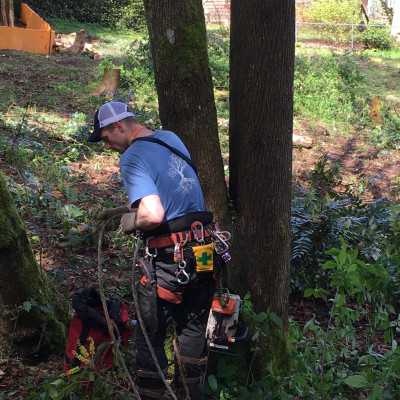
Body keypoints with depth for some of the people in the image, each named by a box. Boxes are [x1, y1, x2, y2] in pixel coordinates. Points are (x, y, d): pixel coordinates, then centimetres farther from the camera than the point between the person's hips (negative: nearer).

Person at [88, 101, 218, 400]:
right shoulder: (172, 139, 11)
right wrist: (127, 210, 16)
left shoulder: (132, 157, -14)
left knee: (150, 337, 8)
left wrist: (129, 221, -6)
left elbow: (154, 215, -26)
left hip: (169, 258, -8)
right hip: (204, 250, 8)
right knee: (193, 329, 19)